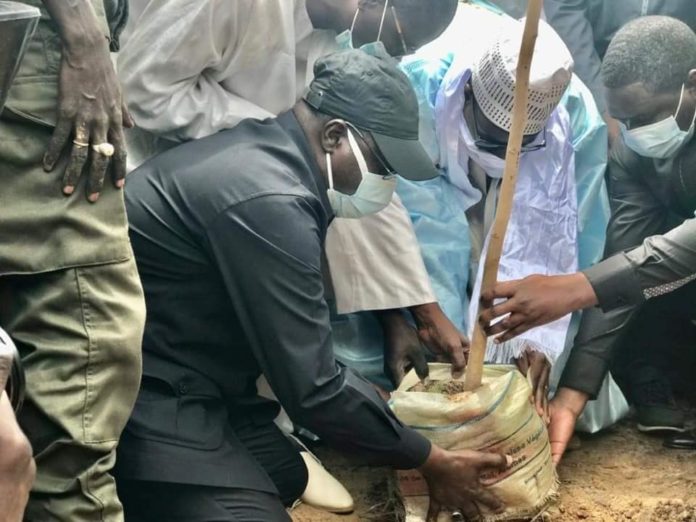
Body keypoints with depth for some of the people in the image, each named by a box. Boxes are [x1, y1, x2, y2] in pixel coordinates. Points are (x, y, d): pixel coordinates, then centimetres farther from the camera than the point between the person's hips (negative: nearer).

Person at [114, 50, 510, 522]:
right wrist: (432, 463, -8)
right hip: (133, 391, -11)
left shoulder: (267, 154, 8)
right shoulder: (269, 200, -23)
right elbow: (313, 388, -19)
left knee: (284, 476, 16)